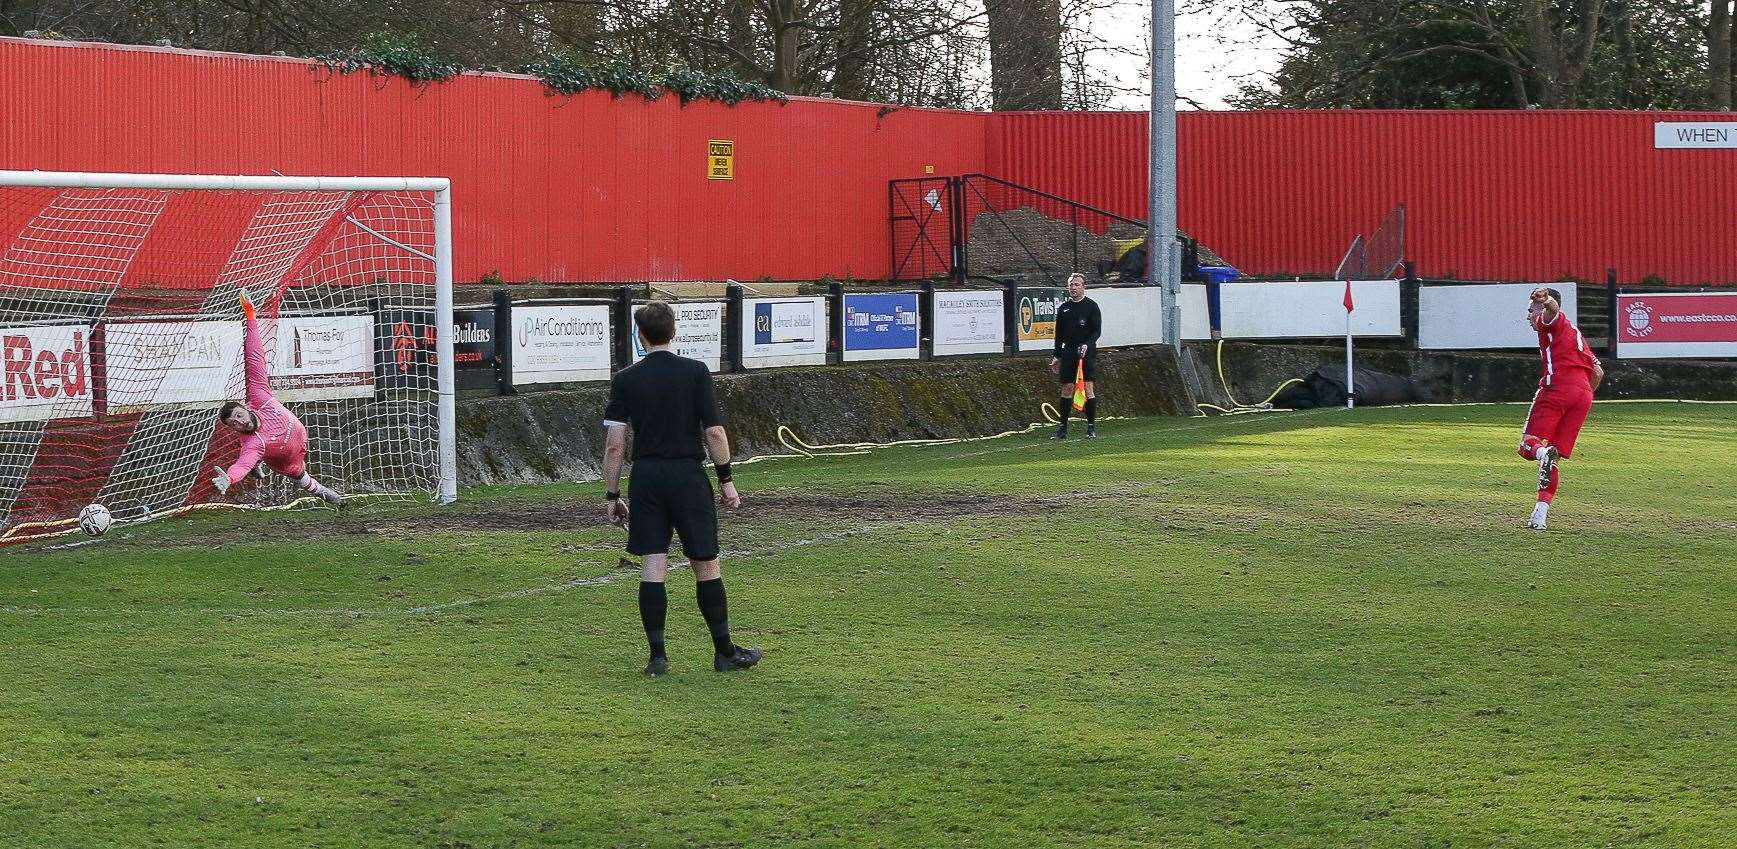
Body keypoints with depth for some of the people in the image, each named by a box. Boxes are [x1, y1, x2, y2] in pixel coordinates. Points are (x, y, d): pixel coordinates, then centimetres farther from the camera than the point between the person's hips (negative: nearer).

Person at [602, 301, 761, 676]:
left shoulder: (625, 379, 1)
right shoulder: (695, 371, -3)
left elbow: (614, 444, -2)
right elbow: (715, 433, -7)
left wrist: (611, 496, 5)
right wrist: (726, 480, 2)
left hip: (645, 477, 2)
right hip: (688, 476, -1)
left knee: (652, 569, 3)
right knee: (706, 565, 7)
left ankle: (657, 655, 2)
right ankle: (725, 652, 14)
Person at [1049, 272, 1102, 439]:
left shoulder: (1091, 306, 0)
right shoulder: (1063, 308, 11)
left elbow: (1097, 331, -5)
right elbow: (1059, 334, 16)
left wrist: (1087, 345, -21)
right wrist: (1057, 356, 14)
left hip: (1087, 352, -4)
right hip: (1068, 352, 4)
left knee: (1088, 388, -7)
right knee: (1066, 389, 2)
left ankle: (1091, 427, -2)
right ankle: (1063, 428, 6)